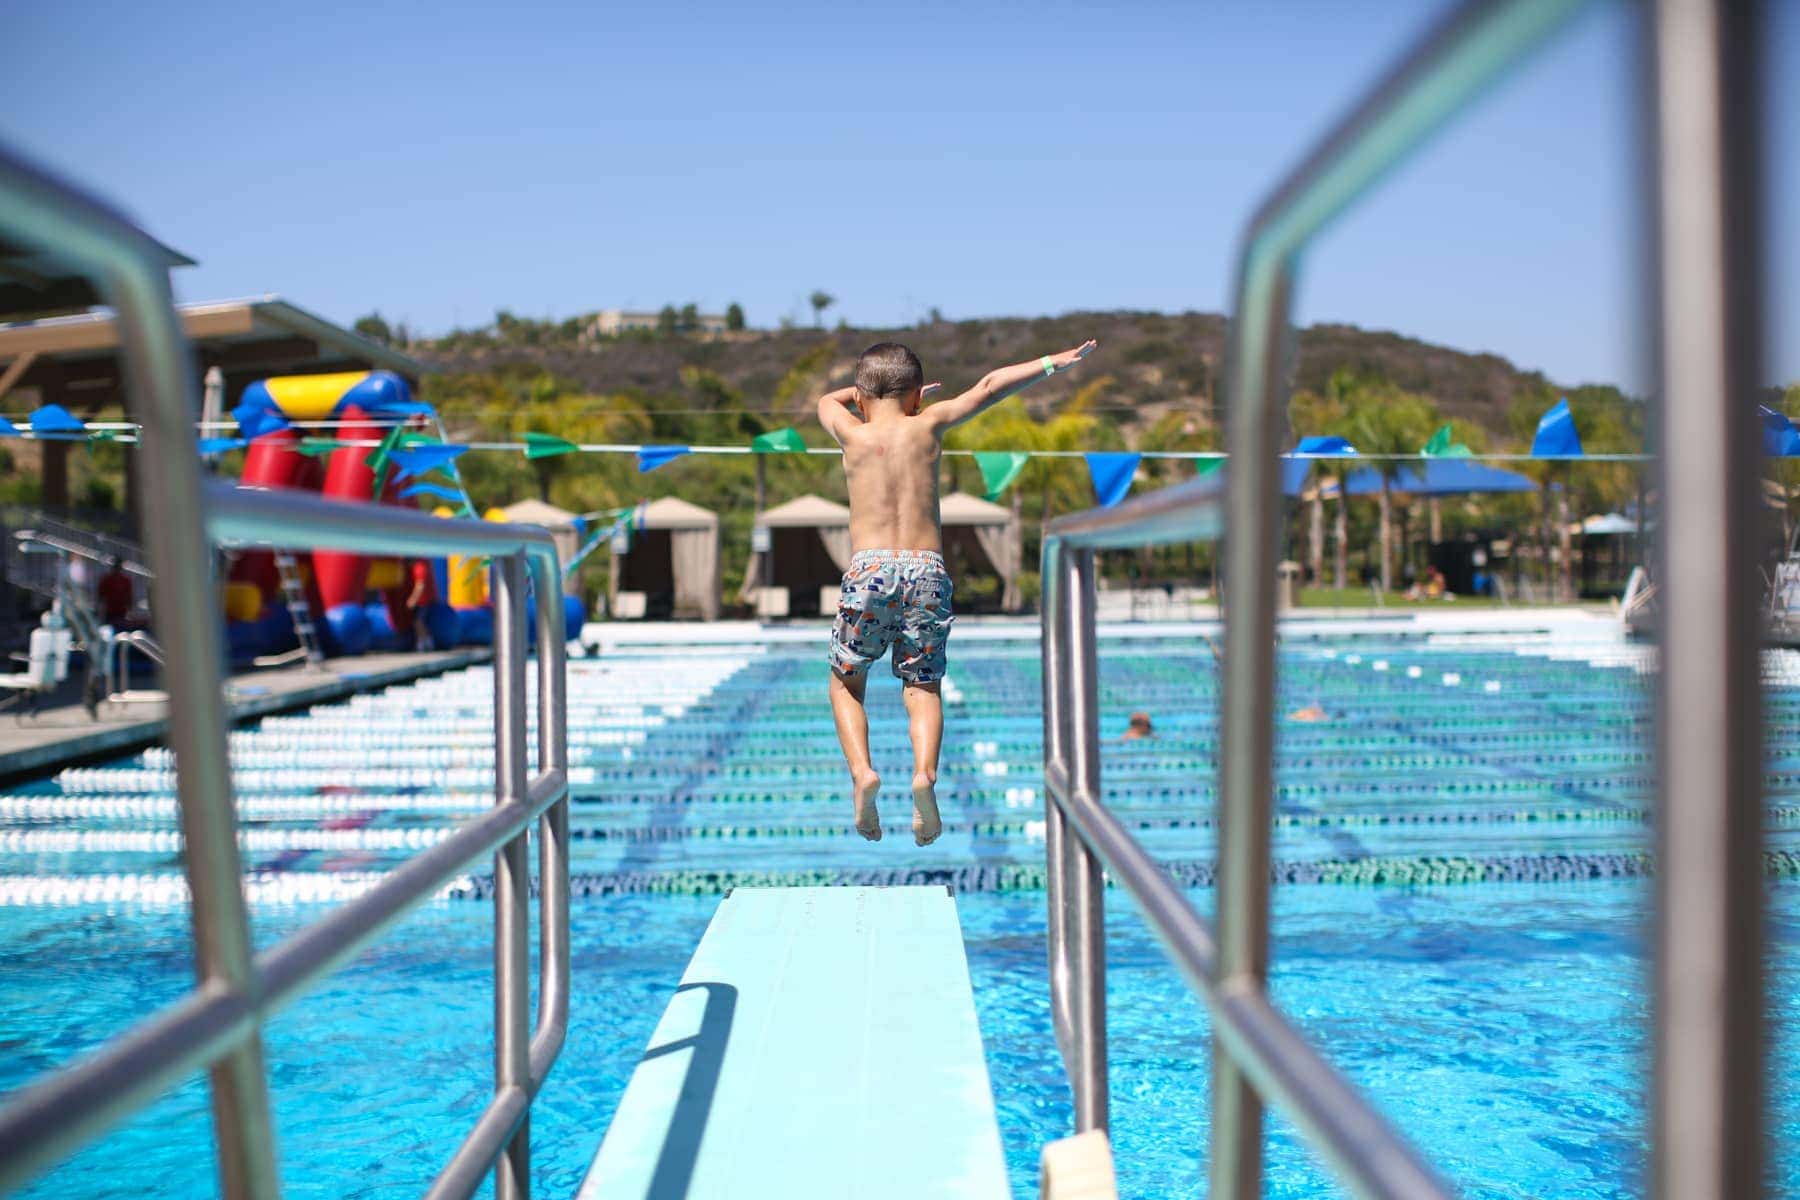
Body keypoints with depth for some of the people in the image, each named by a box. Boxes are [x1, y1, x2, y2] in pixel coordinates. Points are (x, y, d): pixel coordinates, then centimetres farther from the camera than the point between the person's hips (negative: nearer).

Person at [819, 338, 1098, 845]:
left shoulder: (852, 433, 11)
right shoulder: (927, 425, 11)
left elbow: (828, 400, 34)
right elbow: (989, 387, 17)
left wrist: (872, 390, 45)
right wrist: (1052, 362, 24)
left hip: (869, 570, -1)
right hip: (928, 570, 1)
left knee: (845, 683, 15)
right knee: (923, 686, 9)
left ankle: (861, 770, -8)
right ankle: (925, 771, -17)